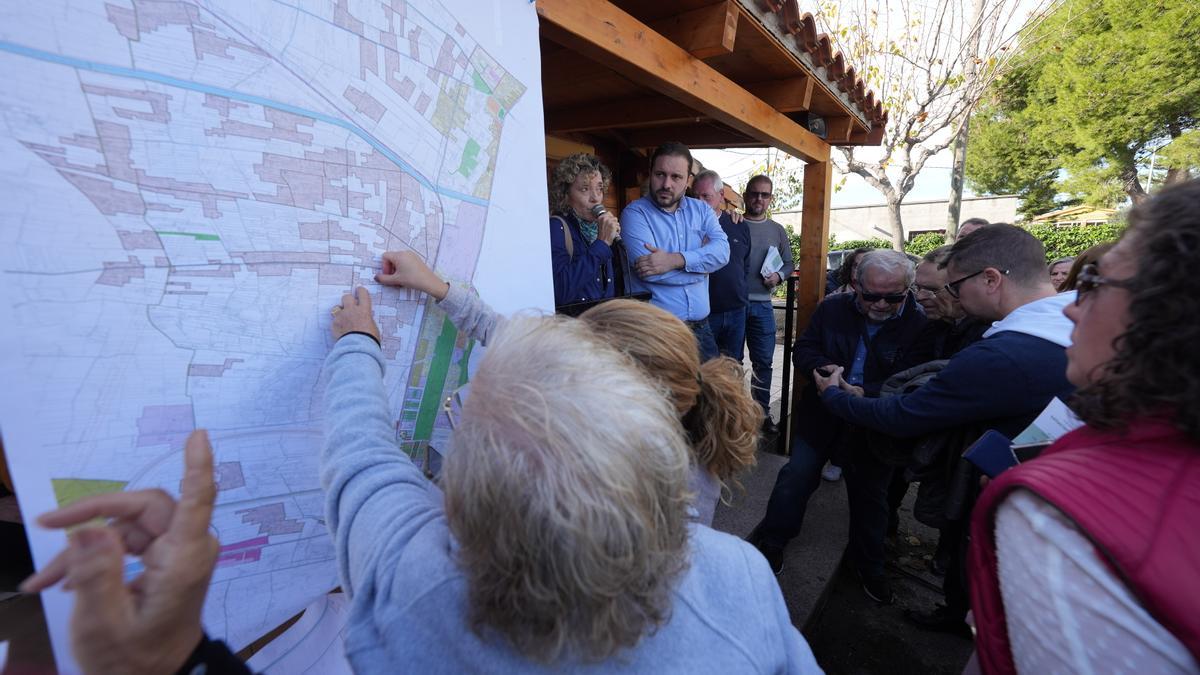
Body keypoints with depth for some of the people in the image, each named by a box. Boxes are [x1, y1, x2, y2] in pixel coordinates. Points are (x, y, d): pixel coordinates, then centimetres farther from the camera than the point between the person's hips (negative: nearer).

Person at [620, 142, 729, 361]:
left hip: (701, 325, 5)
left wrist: (676, 260, -22)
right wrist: (701, 258, -6)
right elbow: (649, 270, -19)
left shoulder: (702, 209, 9)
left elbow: (723, 251, -7)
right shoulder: (634, 213, -6)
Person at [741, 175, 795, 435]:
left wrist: (779, 276, -5)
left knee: (763, 362, 6)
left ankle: (762, 412, 19)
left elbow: (788, 264, 15)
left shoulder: (777, 231, 11)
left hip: (761, 305, 3)